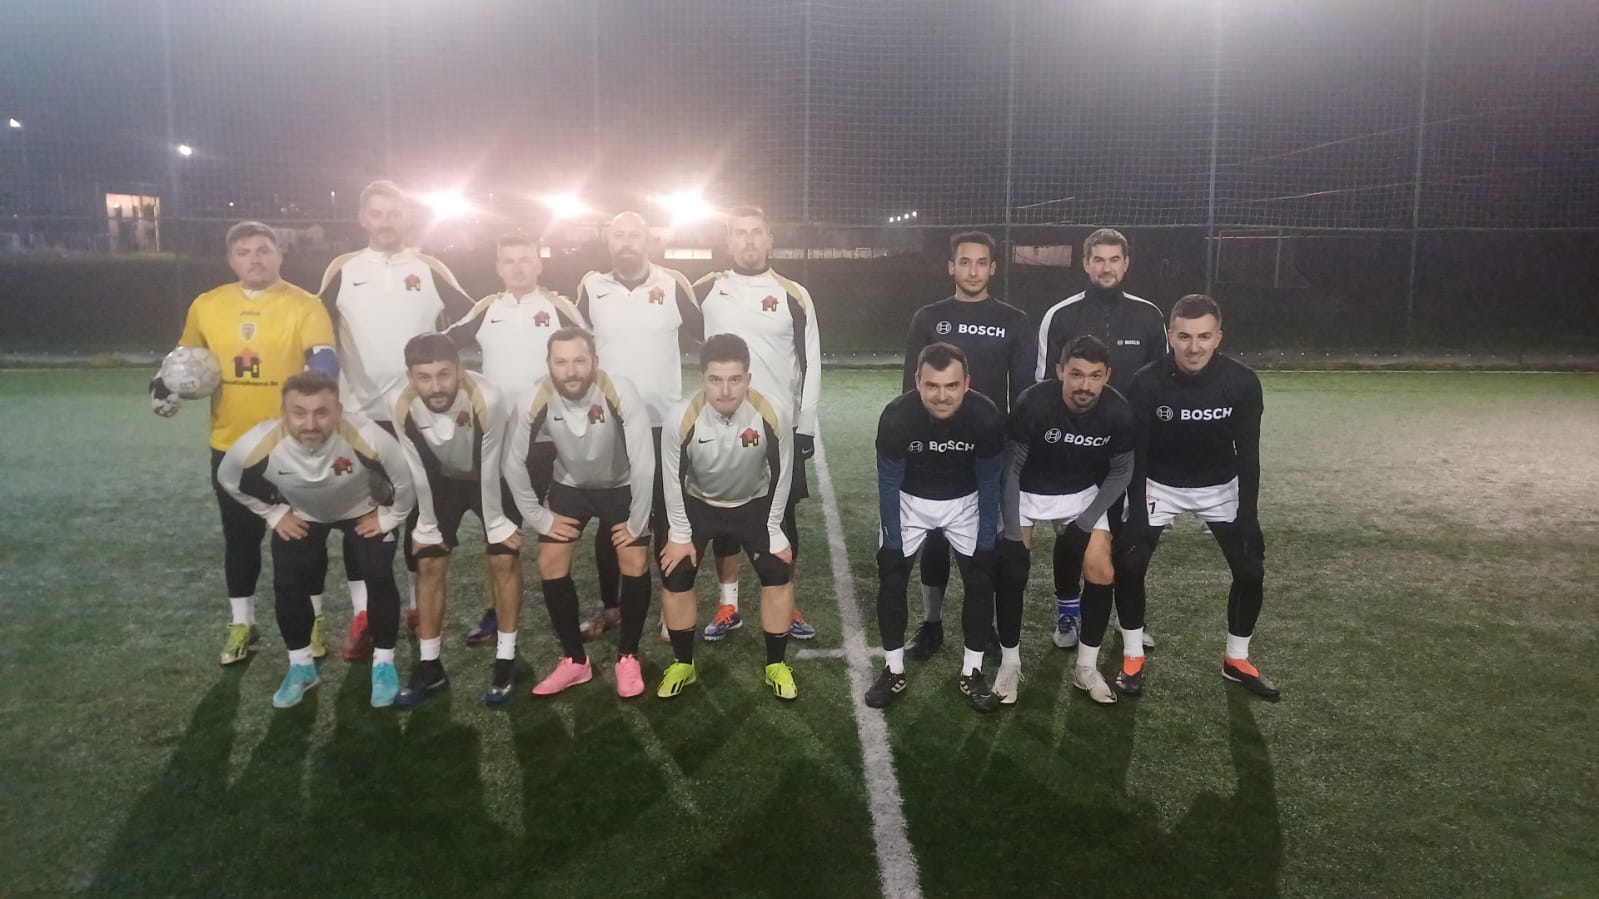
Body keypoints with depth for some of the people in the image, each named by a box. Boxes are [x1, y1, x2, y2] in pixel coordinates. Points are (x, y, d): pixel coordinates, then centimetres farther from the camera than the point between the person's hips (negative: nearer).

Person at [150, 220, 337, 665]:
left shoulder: (304, 305, -7)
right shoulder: (206, 306, 5)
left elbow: (324, 363, -20)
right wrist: (166, 386, 1)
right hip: (231, 446, 3)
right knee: (240, 536, 13)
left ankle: (312, 619, 25)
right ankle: (242, 623, 28)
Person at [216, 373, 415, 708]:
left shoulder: (367, 439, -43)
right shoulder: (258, 445, -36)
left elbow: (405, 478, -22)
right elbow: (228, 479, -11)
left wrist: (390, 517, -12)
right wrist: (274, 514, -7)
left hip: (364, 509, -2)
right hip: (300, 513, 2)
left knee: (379, 579, -10)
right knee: (288, 584, -4)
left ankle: (384, 663, 11)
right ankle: (301, 666, 20)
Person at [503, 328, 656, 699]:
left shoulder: (620, 394, -34)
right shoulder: (536, 401, -26)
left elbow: (644, 463, -27)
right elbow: (514, 462, -10)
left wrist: (636, 523, -20)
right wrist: (539, 516, -8)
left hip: (621, 486, -2)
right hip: (570, 485, 2)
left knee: (635, 565, -15)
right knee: (550, 564, -8)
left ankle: (627, 657, 6)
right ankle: (575, 660, 9)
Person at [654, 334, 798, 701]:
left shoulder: (773, 414, -32)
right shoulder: (681, 419, -33)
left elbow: (780, 476, -14)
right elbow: (674, 479, -15)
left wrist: (774, 531, -9)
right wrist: (680, 534, -9)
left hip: (754, 503, 0)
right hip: (697, 504, 0)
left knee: (779, 575, -8)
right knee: (674, 578, -6)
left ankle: (776, 665, 12)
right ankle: (683, 663, 16)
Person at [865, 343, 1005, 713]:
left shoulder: (987, 418, -30)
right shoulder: (896, 417, -31)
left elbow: (988, 482, -14)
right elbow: (889, 483, -17)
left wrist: (986, 540, -9)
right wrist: (893, 540, -12)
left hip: (964, 501, 1)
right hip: (910, 499, 0)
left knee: (981, 581, -3)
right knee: (891, 579, -4)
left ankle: (971, 672, 13)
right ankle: (894, 671, 12)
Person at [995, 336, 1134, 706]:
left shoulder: (1118, 413, -21)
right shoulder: (1033, 404, -30)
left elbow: (1120, 472, -5)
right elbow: (1010, 468, -19)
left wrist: (1087, 523, -10)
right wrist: (1014, 532, -16)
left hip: (1083, 495, 2)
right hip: (1028, 493, -2)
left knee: (1102, 574, -6)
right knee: (1012, 575, -8)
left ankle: (1087, 669, 11)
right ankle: (1010, 665, 12)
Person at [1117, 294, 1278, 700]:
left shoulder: (1241, 383, -21)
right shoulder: (1147, 382, -25)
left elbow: (1248, 455, -13)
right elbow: (1134, 454, -18)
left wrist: (1248, 516, -15)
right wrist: (1136, 515, -21)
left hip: (1221, 487, 1)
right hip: (1160, 484, -1)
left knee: (1251, 570, -3)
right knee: (1128, 565, -12)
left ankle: (1236, 659, 18)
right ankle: (1133, 657, 7)